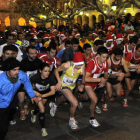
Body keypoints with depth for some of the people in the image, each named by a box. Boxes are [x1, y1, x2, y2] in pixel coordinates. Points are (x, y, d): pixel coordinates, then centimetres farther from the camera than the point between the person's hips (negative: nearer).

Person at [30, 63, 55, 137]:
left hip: (45, 93, 3)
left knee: (40, 107, 15)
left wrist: (42, 96, -29)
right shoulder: (35, 77, -31)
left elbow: (53, 91, -24)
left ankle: (34, 113, 53)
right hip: (36, 93, -2)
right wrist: (34, 92, -31)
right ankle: (43, 129, -1)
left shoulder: (50, 78, -27)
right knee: (42, 109, -14)